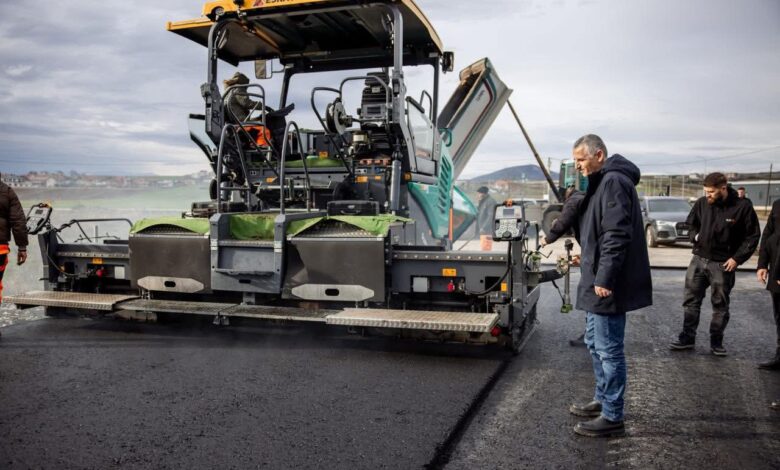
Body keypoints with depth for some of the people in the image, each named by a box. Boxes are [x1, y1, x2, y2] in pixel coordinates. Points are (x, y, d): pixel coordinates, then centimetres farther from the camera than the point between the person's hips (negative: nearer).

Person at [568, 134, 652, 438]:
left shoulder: (614, 182, -16)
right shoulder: (602, 183, 16)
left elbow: (616, 236, -24)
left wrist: (604, 279, -24)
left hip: (607, 285, -11)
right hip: (598, 282, 11)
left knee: (609, 349, -3)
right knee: (595, 343, 20)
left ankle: (612, 417, 8)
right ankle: (602, 401, 34)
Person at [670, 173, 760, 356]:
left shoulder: (742, 207, -10)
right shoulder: (701, 203, -1)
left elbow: (752, 237, -4)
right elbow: (690, 224, 16)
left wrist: (737, 258, -12)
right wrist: (695, 235, -6)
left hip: (723, 264, -3)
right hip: (699, 260, 3)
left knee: (720, 305, 8)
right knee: (691, 301, 7)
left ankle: (716, 342, 20)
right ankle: (687, 338, 18)